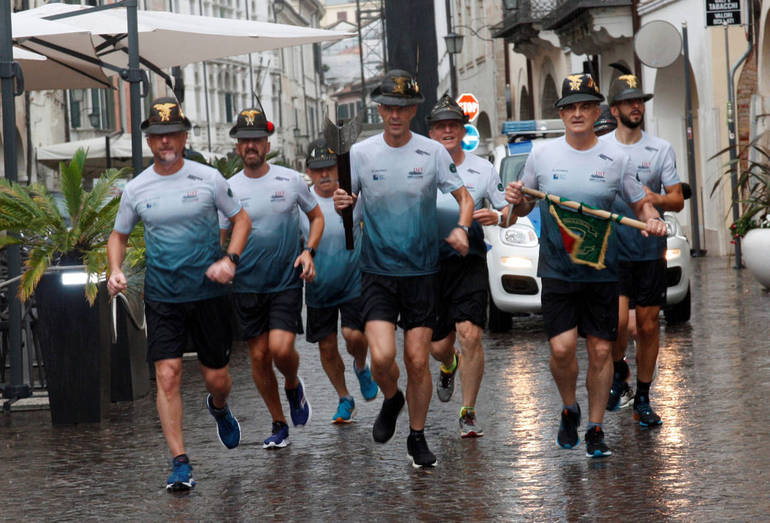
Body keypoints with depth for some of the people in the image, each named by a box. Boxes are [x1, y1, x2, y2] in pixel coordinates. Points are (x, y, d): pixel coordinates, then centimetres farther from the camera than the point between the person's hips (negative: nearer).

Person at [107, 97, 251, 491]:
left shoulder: (208, 179, -3)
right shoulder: (136, 189, 2)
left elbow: (241, 219, 7)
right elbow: (119, 235, 15)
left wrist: (230, 259, -9)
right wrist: (115, 269, -5)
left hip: (209, 293, -1)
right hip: (162, 297, 1)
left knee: (216, 377, 6)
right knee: (167, 376, -10)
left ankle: (219, 409, 44)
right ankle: (180, 463, -6)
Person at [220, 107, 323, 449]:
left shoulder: (290, 180, 0)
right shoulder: (229, 189, 2)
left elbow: (316, 217, 13)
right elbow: (220, 240, 8)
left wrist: (308, 251, -2)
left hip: (286, 281, -2)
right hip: (247, 286, 2)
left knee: (281, 348, -18)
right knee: (259, 356, 3)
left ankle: (293, 386, 17)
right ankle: (279, 425, 18)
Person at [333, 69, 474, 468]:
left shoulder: (432, 152, -1)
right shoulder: (361, 153, 0)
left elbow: (465, 198, 5)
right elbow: (346, 203, 7)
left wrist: (461, 228, -16)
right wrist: (341, 204, -17)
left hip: (421, 271, 0)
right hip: (377, 271, 0)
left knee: (417, 360, 1)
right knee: (382, 356, -14)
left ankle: (417, 436, 18)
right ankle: (391, 400, 19)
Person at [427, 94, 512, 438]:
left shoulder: (483, 170, 4)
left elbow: (508, 211, 9)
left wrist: (496, 217, -14)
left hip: (469, 263, -1)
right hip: (430, 264, 1)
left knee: (470, 335, -16)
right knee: (438, 345, 6)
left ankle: (468, 414, -3)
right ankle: (449, 367, 45)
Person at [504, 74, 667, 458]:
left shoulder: (615, 159, 2)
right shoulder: (542, 155, 3)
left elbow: (640, 203, 11)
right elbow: (525, 207, 13)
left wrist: (652, 220, -11)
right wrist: (516, 201, -10)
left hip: (602, 271, 1)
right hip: (557, 271, 0)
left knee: (600, 350, 2)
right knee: (562, 348, -11)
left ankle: (595, 429, 15)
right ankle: (569, 410, 17)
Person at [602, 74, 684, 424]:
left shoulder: (661, 149, 6)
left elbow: (678, 200, 5)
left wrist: (655, 199, -17)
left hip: (651, 249, 2)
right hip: (611, 249, -1)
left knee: (648, 325, 2)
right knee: (618, 319, -17)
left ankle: (642, 399, 14)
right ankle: (618, 370, 13)